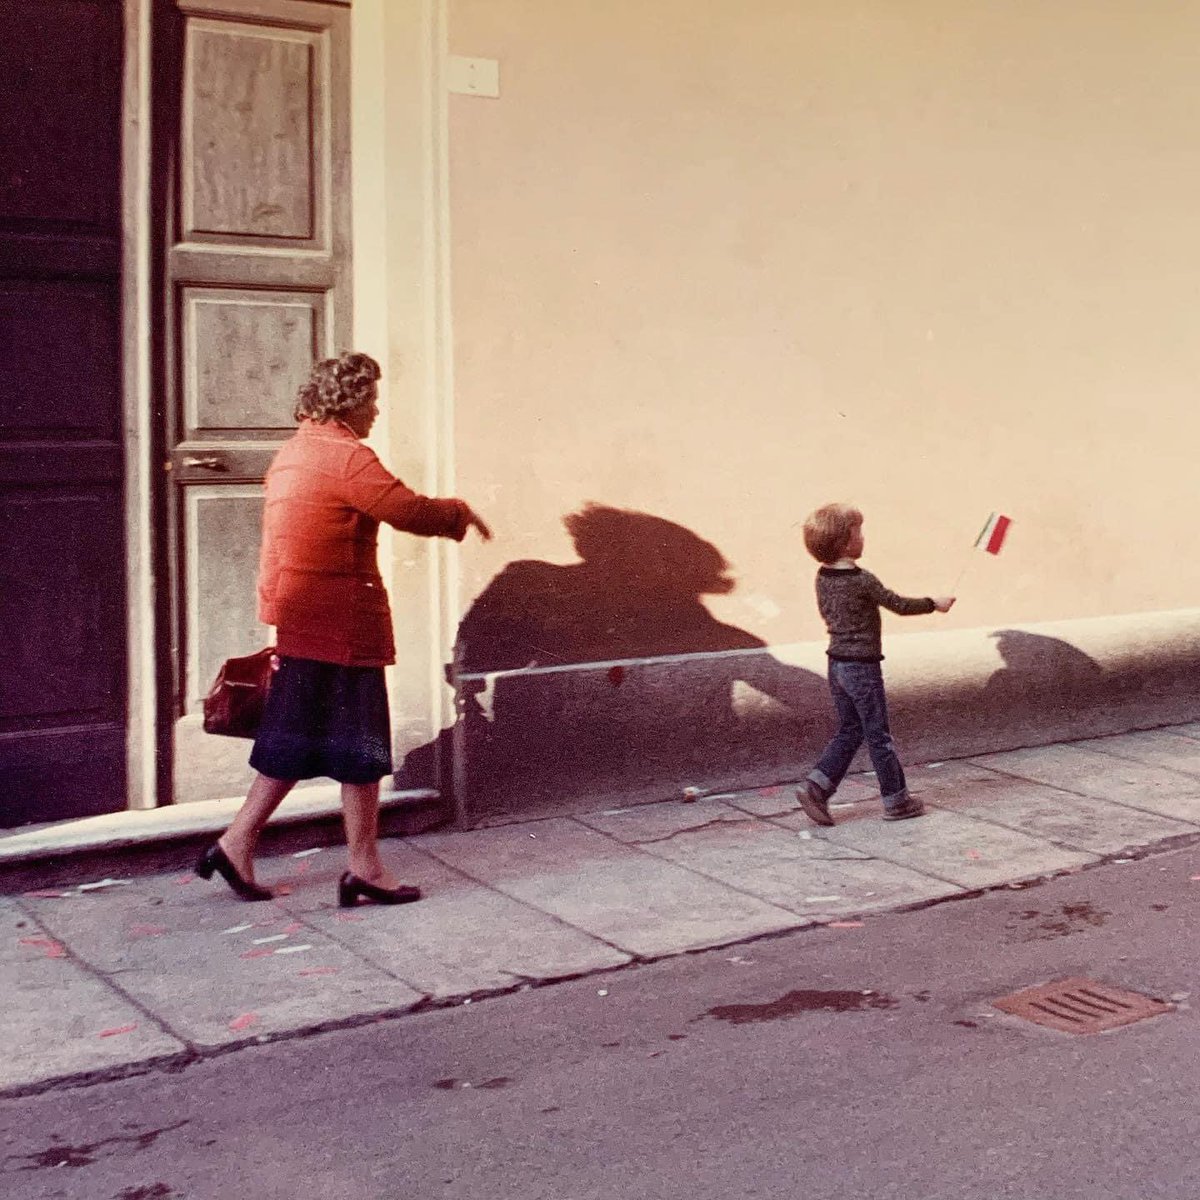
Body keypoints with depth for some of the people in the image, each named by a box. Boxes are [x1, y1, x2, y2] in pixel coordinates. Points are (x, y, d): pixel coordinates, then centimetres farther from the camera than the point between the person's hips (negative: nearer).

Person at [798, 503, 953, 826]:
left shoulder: (823, 578, 3)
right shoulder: (861, 581, -19)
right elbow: (898, 605, -9)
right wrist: (934, 603, 5)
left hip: (837, 663, 7)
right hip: (862, 666, -7)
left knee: (849, 730, 17)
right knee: (878, 735, 4)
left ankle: (816, 787, 7)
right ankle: (895, 801, 15)